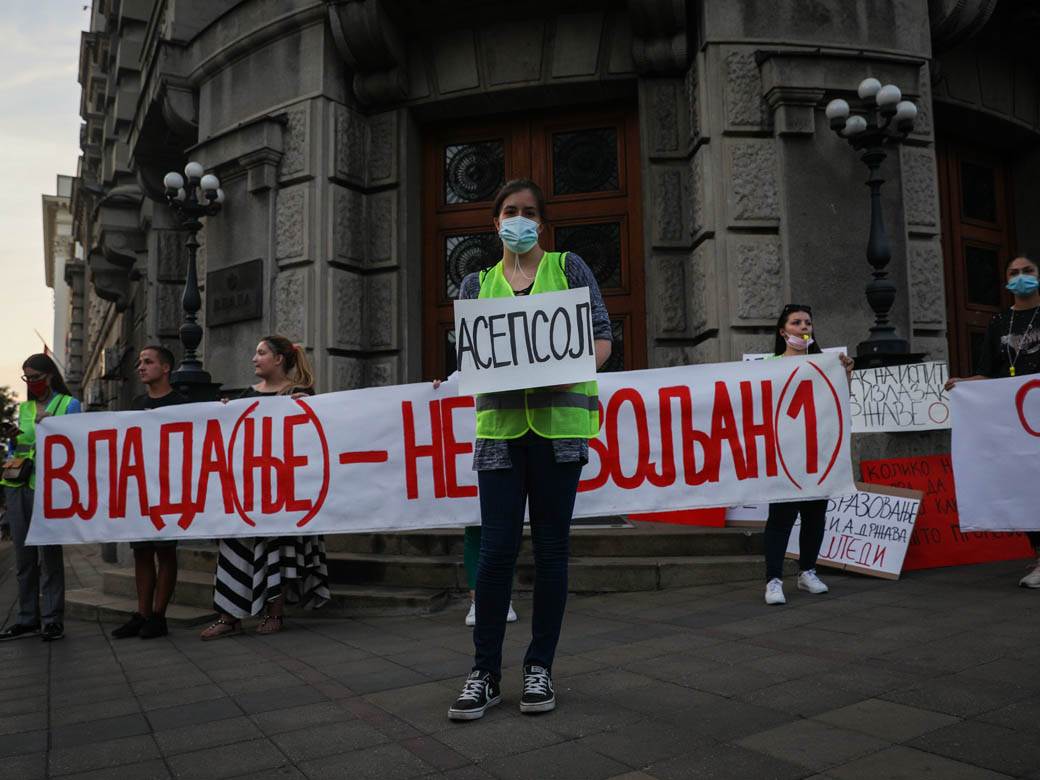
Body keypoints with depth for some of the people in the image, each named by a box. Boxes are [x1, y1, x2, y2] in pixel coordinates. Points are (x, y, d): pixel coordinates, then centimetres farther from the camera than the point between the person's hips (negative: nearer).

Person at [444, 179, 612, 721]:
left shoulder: (568, 268, 10)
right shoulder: (477, 284, 15)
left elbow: (601, 337, 6)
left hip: (559, 421, -1)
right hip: (499, 424, 1)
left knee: (551, 547, 4)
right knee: (496, 547, -3)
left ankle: (540, 667, 17)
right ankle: (485, 673, 9)